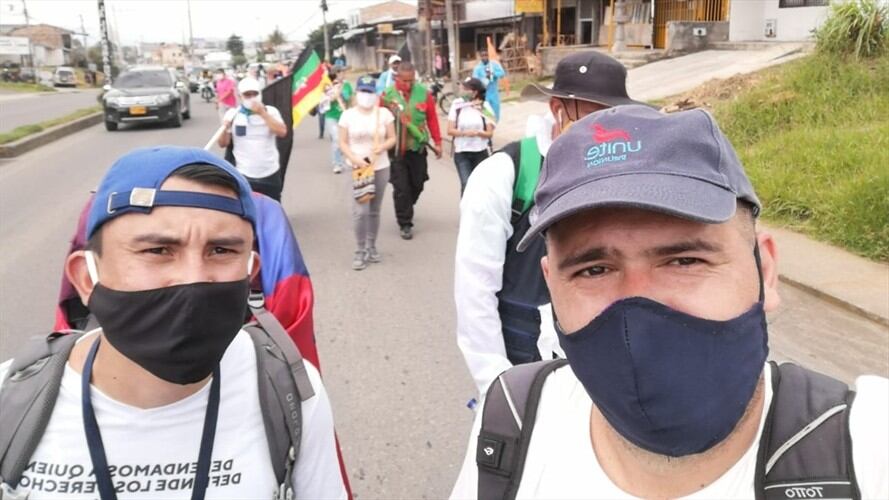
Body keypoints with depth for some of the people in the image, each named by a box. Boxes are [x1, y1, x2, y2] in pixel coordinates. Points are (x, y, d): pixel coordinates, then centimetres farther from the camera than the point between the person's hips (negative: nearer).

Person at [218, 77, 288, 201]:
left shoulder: (271, 111, -1)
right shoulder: (233, 114, -1)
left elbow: (282, 132, -17)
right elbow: (223, 144, -1)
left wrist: (262, 113, -20)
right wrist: (225, 129, -21)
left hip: (270, 174, 1)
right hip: (244, 175, -1)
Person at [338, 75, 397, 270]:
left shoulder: (384, 113, 0)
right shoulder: (348, 115, -2)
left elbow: (392, 138, 4)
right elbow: (343, 143, 0)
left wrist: (383, 146, -17)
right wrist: (354, 159, -16)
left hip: (381, 168, 2)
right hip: (358, 169, -2)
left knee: (374, 210, 11)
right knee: (360, 211, -10)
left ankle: (371, 247, 25)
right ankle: (360, 251, 1)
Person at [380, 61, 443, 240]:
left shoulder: (424, 93, -4)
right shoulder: (387, 95, -10)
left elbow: (432, 119, 2)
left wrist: (437, 142, 4)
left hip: (418, 147, 3)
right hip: (396, 149, -2)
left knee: (417, 184, 14)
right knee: (401, 188, 0)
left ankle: (405, 210, 41)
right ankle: (405, 224, 11)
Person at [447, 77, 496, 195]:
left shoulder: (484, 107, -3)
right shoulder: (457, 106, -3)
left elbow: (490, 133, -3)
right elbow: (450, 130, -4)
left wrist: (478, 133, -23)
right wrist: (465, 132, -22)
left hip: (480, 152, 1)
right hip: (461, 152, -1)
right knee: (466, 184, -14)